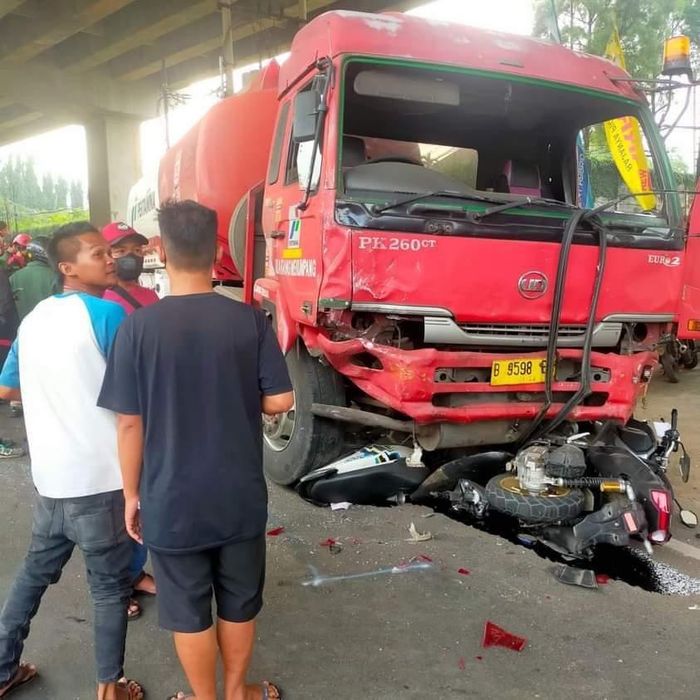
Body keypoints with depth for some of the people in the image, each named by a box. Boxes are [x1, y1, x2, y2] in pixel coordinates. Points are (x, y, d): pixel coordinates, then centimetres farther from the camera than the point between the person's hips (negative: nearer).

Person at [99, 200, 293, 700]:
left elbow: (130, 423, -10)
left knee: (189, 615, 17)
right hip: (240, 497, 2)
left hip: (171, 502, -2)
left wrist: (132, 495, 4)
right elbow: (279, 401, -7)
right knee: (239, 605, 21)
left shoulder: (139, 327, -13)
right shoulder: (250, 320, -9)